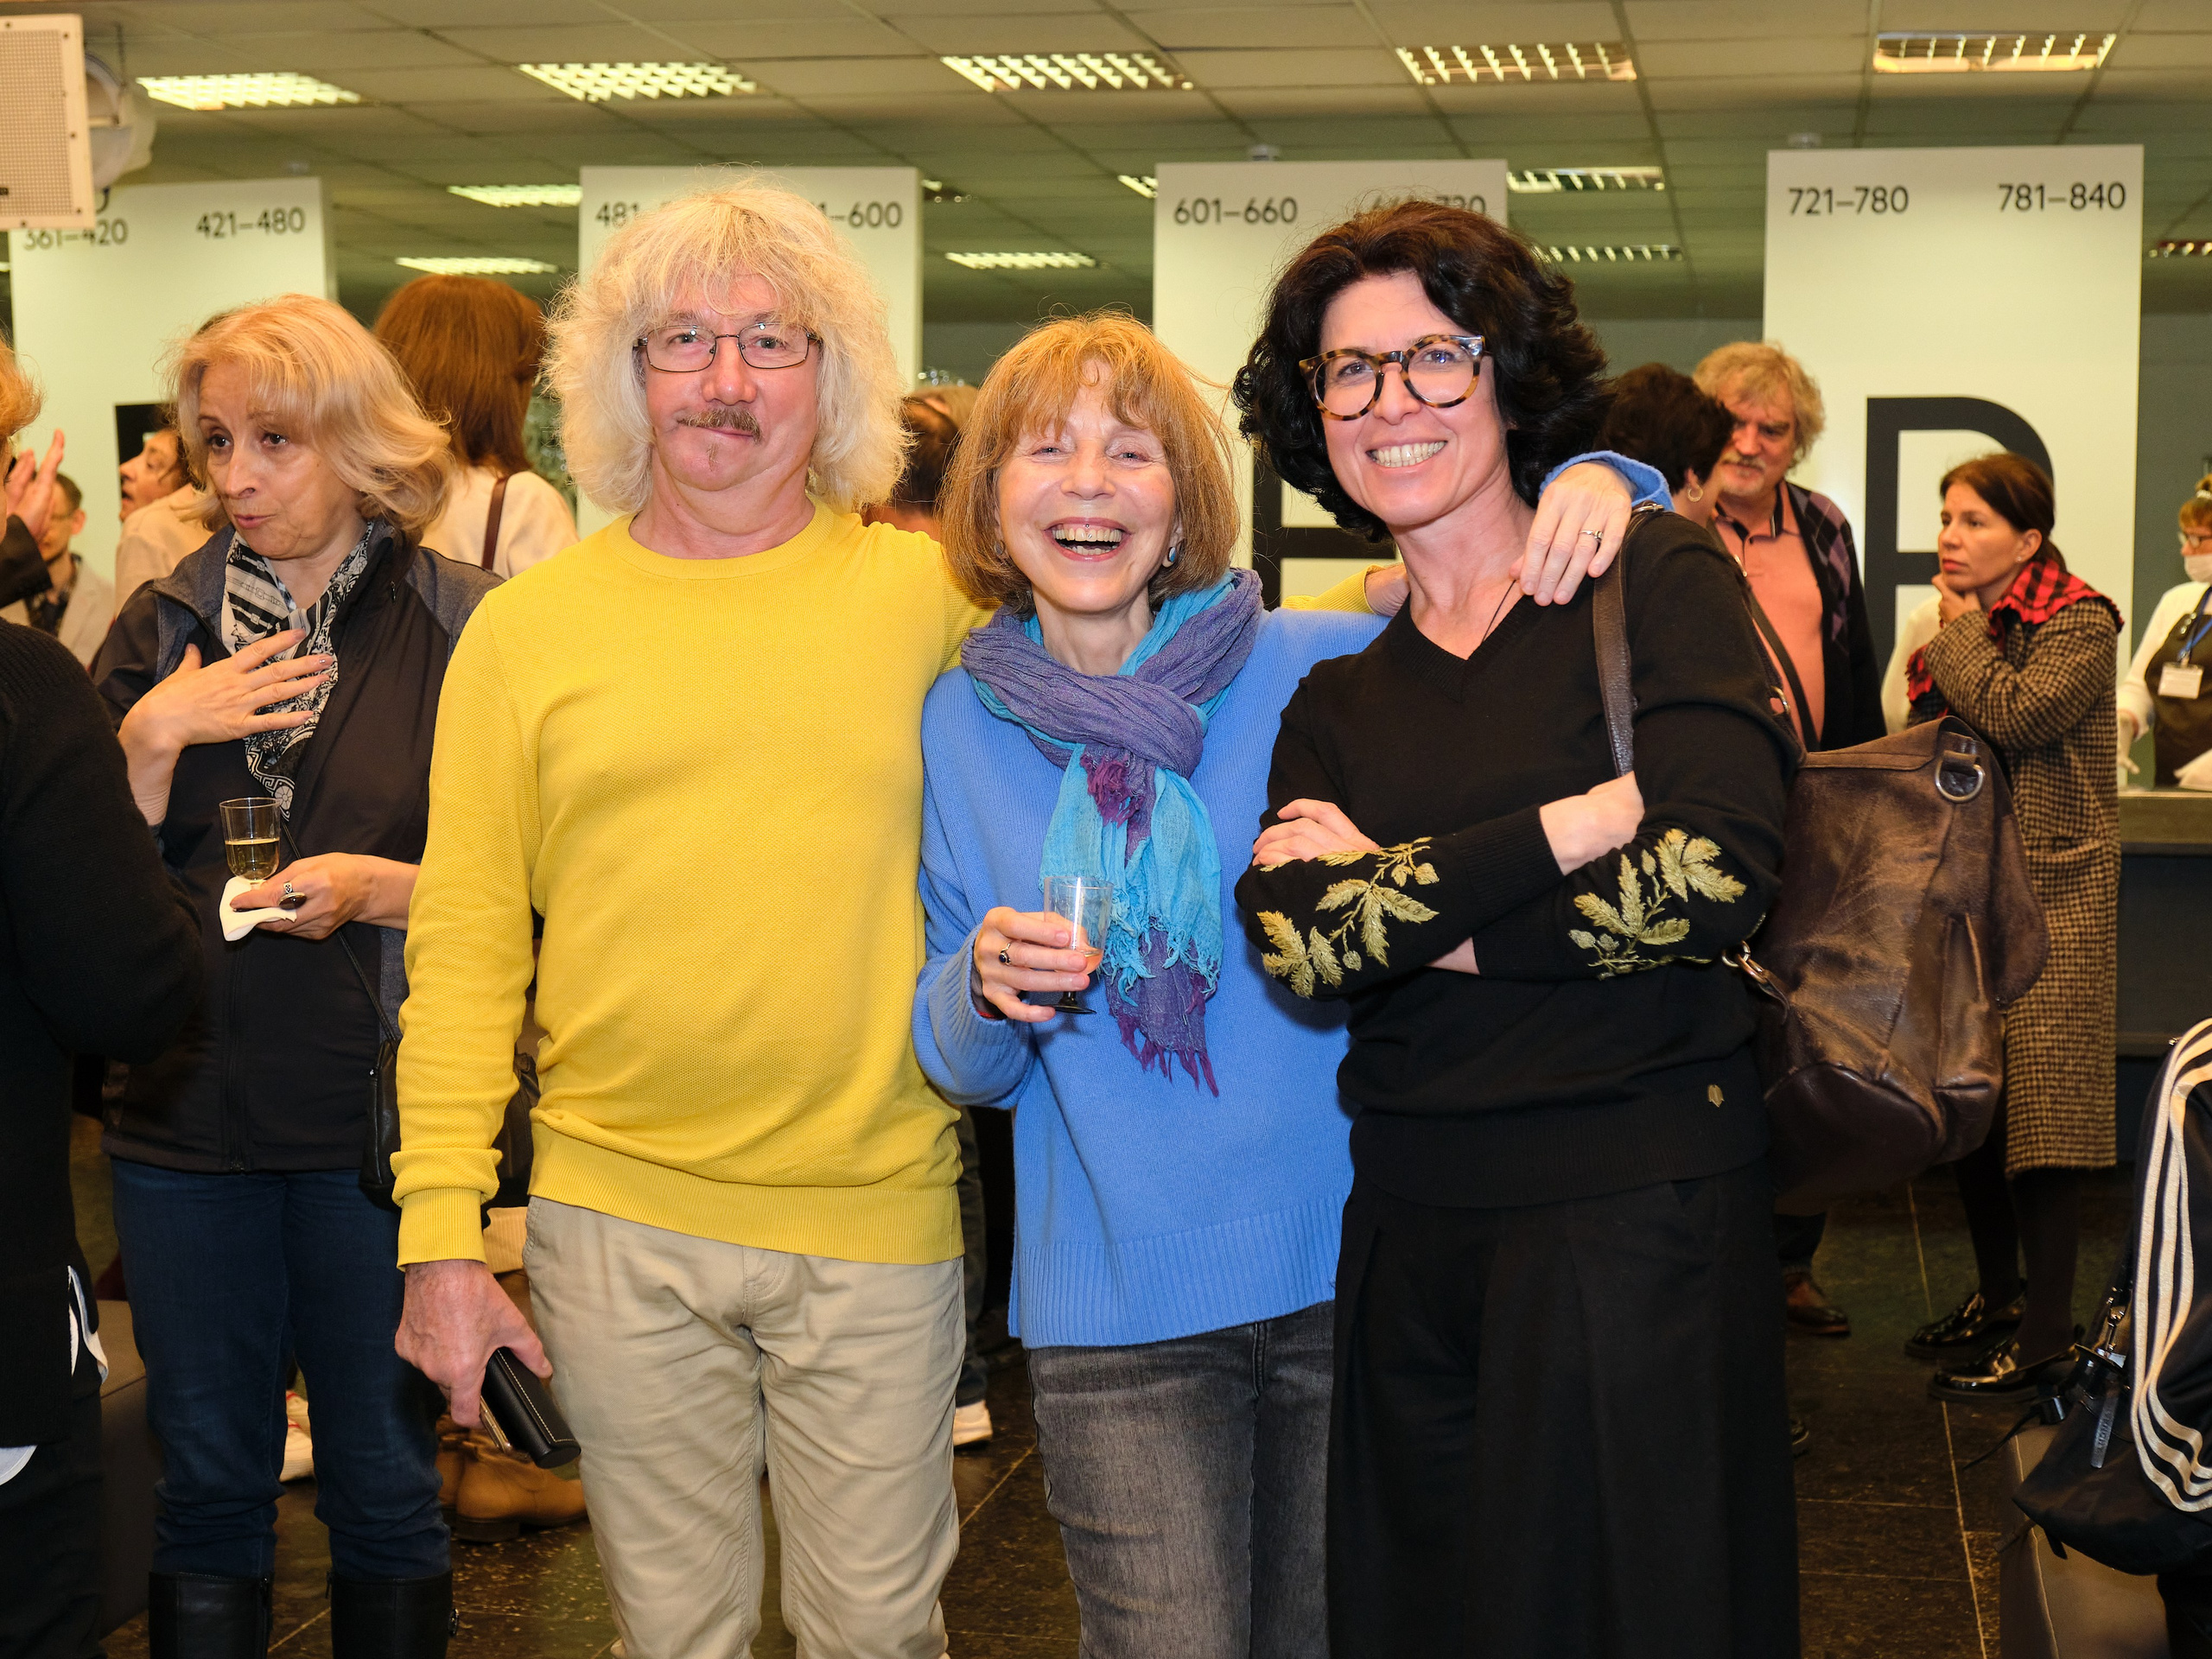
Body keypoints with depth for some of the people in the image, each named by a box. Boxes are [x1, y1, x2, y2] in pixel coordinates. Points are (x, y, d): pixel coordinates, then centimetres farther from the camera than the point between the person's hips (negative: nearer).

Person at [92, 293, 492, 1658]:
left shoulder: (463, 626, -4)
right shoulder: (165, 624, 6)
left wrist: (382, 889, -18)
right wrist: (152, 738, -11)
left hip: (379, 1120, -3)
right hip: (187, 1120, 3)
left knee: (385, 1483, 10)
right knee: (206, 1482, 13)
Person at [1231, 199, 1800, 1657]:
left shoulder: (1658, 578, -2)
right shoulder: (1334, 689, 9)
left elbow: (1712, 877, -15)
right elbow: (1293, 941, -9)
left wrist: (1409, 908, -8)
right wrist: (1577, 823, -16)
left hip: (1640, 1209, -4)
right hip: (1412, 1223, 4)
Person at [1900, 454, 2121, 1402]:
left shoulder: (2079, 625, -7)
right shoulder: (1951, 636, 15)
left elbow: (2017, 714, -24)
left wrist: (1962, 633, -9)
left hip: (2050, 891, -7)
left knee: (2038, 1102, -8)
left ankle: (2046, 1334, -4)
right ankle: (1996, 1295, 24)